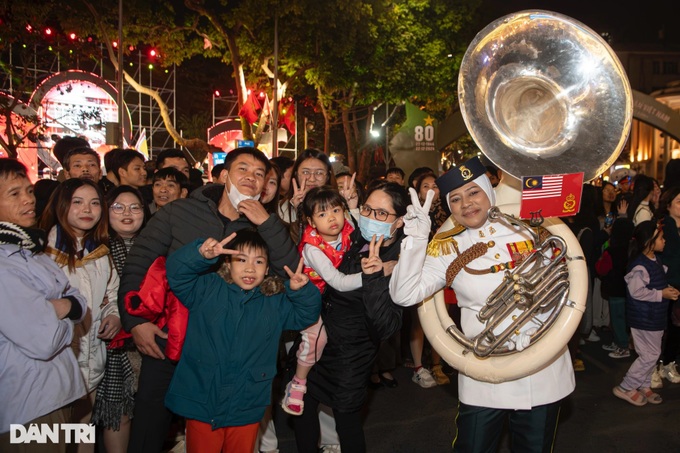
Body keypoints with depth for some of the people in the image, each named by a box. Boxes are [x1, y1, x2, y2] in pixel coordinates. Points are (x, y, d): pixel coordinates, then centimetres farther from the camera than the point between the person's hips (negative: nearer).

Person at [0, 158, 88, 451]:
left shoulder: (30, 249, 7)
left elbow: (79, 303, 6)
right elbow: (43, 341, -26)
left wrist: (57, 308, -15)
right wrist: (62, 315, -6)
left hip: (58, 391, 8)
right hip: (28, 405, -8)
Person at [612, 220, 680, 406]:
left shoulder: (654, 260, 7)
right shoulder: (640, 266, -25)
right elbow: (637, 292, -26)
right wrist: (661, 294, -19)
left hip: (654, 317, 10)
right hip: (644, 319, -10)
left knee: (650, 354, 18)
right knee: (650, 355, -2)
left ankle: (644, 386, 33)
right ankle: (625, 388, 10)